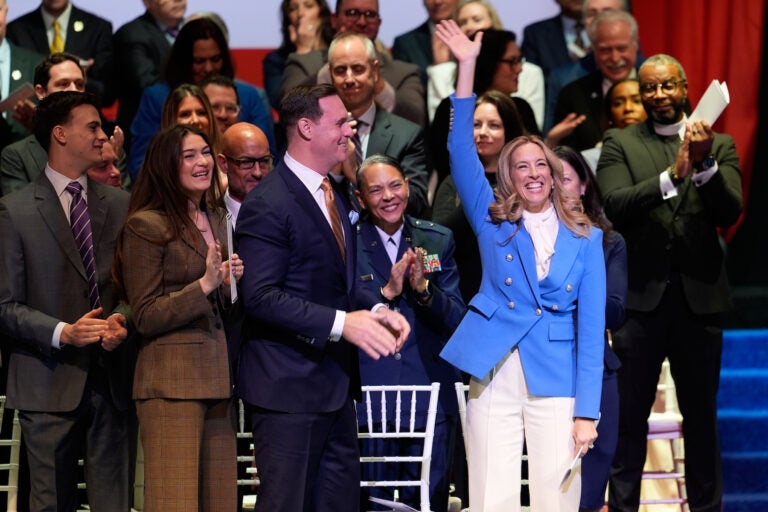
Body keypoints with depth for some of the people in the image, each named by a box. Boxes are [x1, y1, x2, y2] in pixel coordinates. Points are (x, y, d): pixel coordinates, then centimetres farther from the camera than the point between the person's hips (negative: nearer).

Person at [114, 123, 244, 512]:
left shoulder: (217, 220, 16)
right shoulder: (146, 226, -7)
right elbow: (146, 317, -9)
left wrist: (231, 284, 3)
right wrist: (205, 284, -17)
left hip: (216, 374, 7)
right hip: (171, 381, -7)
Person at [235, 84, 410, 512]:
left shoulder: (334, 198, 16)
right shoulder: (268, 204, -15)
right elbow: (261, 296, -21)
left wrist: (376, 311, 1)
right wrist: (341, 323, -27)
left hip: (336, 384, 9)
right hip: (289, 385, -9)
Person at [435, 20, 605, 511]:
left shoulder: (585, 238, 8)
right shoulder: (493, 222, 9)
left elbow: (592, 324, 3)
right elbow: (461, 152, -2)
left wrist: (587, 411, -5)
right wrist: (467, 66, -10)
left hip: (556, 382, 0)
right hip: (494, 380, 0)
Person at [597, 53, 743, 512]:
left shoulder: (720, 145, 6)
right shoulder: (620, 144, 4)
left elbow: (730, 213, -7)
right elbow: (616, 206, -12)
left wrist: (704, 164, -24)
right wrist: (672, 174, -25)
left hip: (699, 297, 1)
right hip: (641, 296, -1)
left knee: (701, 414, 9)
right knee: (629, 416, 3)